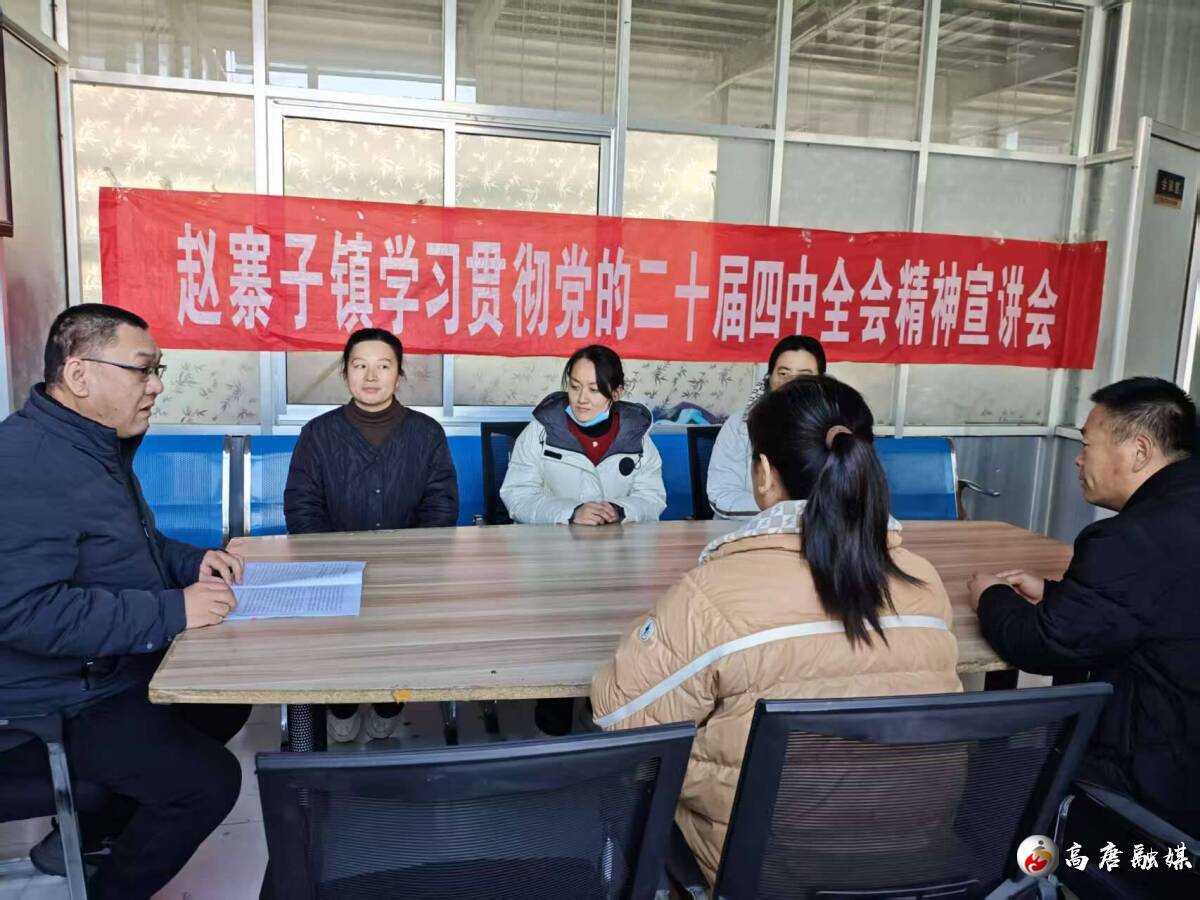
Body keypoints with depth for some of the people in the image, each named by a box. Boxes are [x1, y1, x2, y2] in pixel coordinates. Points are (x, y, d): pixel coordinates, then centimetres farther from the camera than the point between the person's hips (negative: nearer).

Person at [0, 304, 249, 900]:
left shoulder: (97, 444, 7)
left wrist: (190, 562, 0)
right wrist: (171, 611, -31)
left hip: (114, 673, 10)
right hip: (53, 704, -10)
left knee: (227, 704, 19)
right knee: (210, 779, -16)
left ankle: (89, 833, 28)